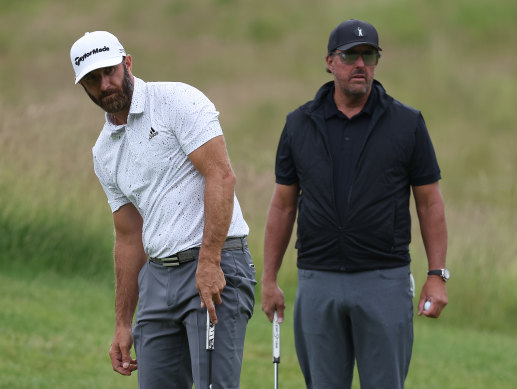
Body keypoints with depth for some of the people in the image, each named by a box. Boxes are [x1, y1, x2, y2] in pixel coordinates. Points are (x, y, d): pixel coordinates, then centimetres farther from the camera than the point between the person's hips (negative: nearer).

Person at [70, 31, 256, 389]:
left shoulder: (178, 101, -5)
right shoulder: (104, 153, 17)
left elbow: (220, 175, -15)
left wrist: (209, 262, -22)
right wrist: (123, 325, 18)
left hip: (216, 268, -7)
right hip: (158, 276, 7)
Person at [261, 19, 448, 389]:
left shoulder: (406, 123, 0)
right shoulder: (300, 125, 6)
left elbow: (430, 202, 3)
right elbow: (283, 204, 12)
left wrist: (437, 276, -4)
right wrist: (269, 279, 9)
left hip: (384, 281, -2)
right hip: (318, 282, 2)